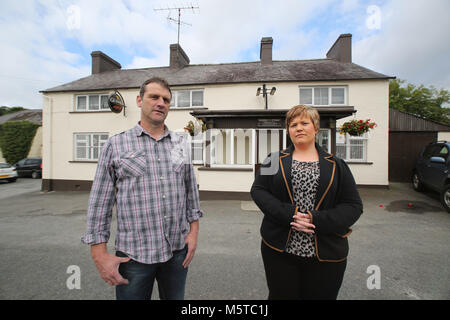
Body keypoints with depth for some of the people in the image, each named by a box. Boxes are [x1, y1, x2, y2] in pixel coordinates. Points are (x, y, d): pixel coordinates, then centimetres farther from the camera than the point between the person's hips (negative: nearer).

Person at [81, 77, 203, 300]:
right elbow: (100, 202, -2)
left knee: (175, 297, 21)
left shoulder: (181, 144, 4)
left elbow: (191, 191, 6)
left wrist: (193, 231, 2)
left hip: (178, 250, 3)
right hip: (133, 254, -2)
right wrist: (99, 253, -4)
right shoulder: (115, 145, -3)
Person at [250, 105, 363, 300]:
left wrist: (317, 220, -16)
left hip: (326, 255, 1)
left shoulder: (335, 165, 4)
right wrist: (288, 214, -18)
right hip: (279, 249, 0)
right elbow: (258, 190, -5)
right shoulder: (275, 161, 2)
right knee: (281, 295, 15)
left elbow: (353, 205, 0)